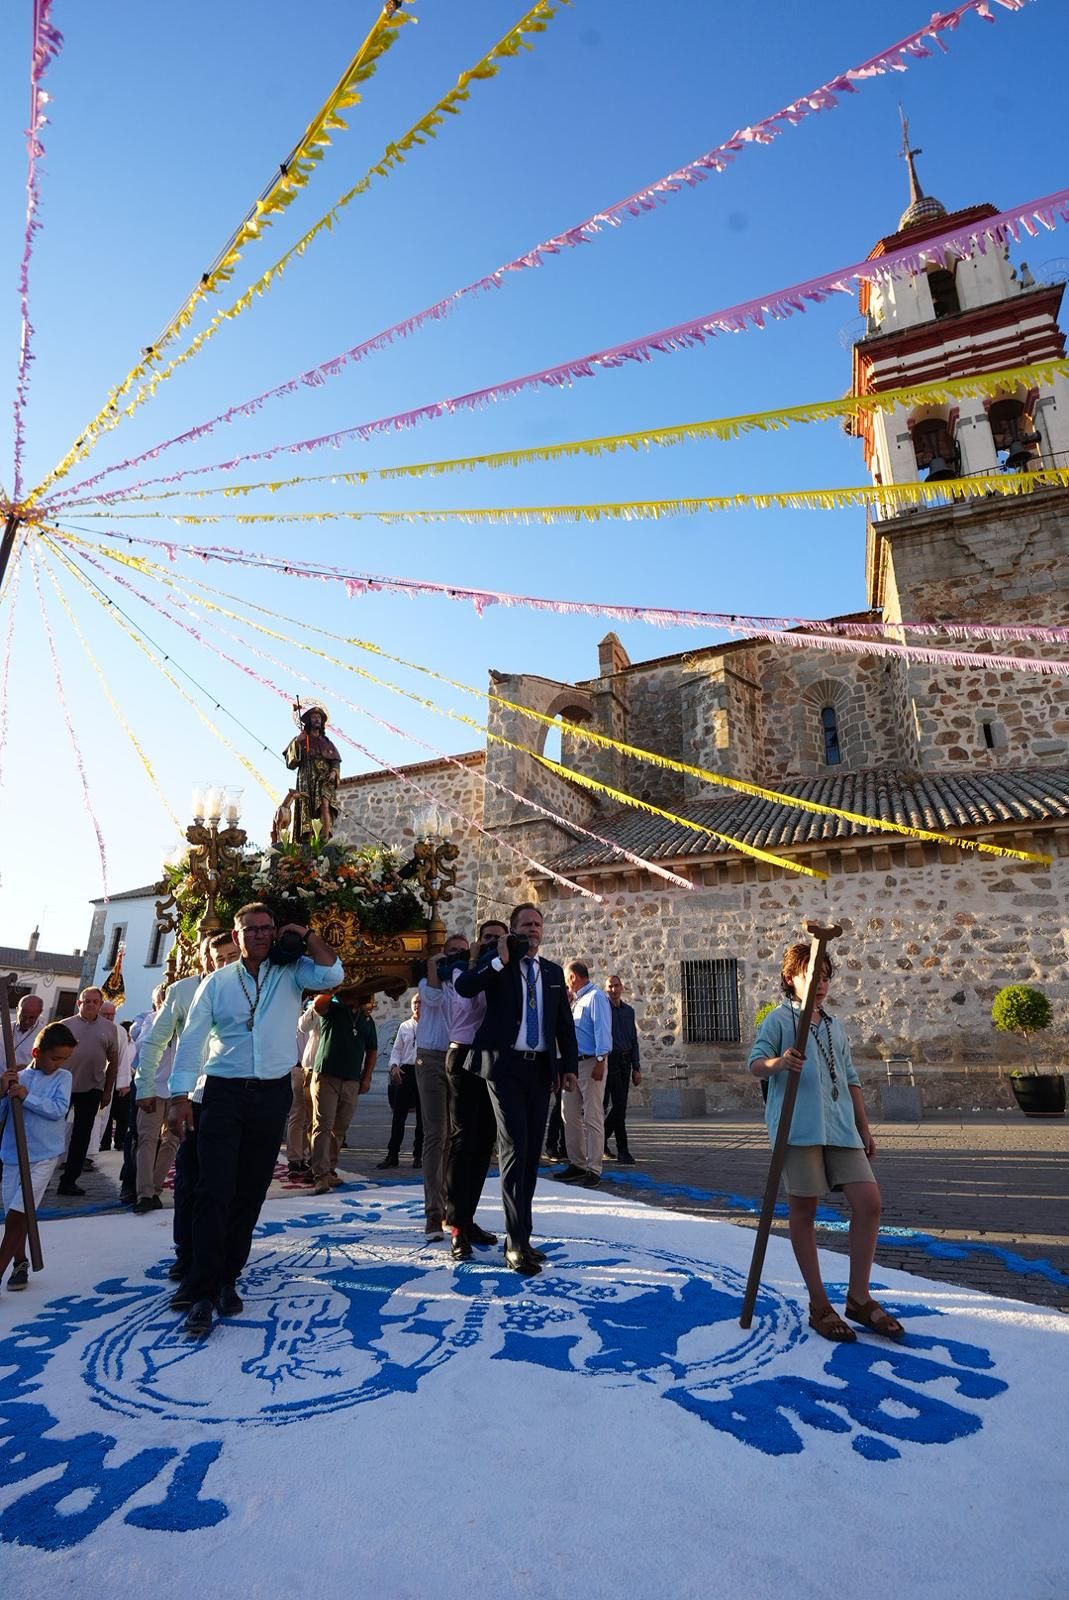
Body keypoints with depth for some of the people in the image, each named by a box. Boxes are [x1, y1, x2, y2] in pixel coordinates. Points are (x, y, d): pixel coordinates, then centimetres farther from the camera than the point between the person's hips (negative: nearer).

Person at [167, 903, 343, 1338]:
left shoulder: (290, 973, 2)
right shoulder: (216, 982, 3)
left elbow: (333, 975, -17)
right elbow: (192, 1041, 2)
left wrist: (307, 935, -12)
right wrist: (180, 1099, -3)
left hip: (272, 1095, 1)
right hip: (223, 1094, -1)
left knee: (250, 1193, 9)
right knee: (215, 1191, -6)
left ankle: (225, 1280, 23)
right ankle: (202, 1288, 3)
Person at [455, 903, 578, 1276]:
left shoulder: (553, 972, 12)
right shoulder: (497, 966, 1)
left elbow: (565, 1022, 13)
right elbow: (463, 987, -18)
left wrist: (569, 1065, 6)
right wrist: (501, 960, -20)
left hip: (540, 1068, 5)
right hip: (507, 1066, -4)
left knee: (532, 1152, 10)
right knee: (515, 1150, -9)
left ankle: (519, 1238, 22)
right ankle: (518, 1244, -3)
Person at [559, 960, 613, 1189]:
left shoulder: (596, 997, -9)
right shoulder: (577, 1001, 19)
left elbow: (602, 1030, -17)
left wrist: (600, 1061, -22)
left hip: (591, 1063, -9)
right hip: (573, 1064, 9)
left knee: (593, 1117, -4)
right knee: (570, 1116, 12)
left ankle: (594, 1170, 1)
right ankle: (577, 1164, 22)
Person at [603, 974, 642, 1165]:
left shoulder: (629, 1010, 14)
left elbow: (634, 1040, 16)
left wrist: (636, 1068, 12)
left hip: (625, 1061, 6)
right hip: (610, 1059, -6)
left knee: (620, 1106, 9)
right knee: (619, 1105, -8)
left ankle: (602, 1139, 26)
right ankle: (623, 1150, -2)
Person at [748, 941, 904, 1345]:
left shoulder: (834, 1025, 20)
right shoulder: (779, 1018, -1)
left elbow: (850, 1079, 23)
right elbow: (755, 1063, -10)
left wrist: (863, 1127, 20)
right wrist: (779, 1062, -32)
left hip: (840, 1127, 6)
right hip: (799, 1126, -6)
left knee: (869, 1202, 0)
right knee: (803, 1210, 2)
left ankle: (859, 1297, 18)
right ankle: (819, 1305, 18)